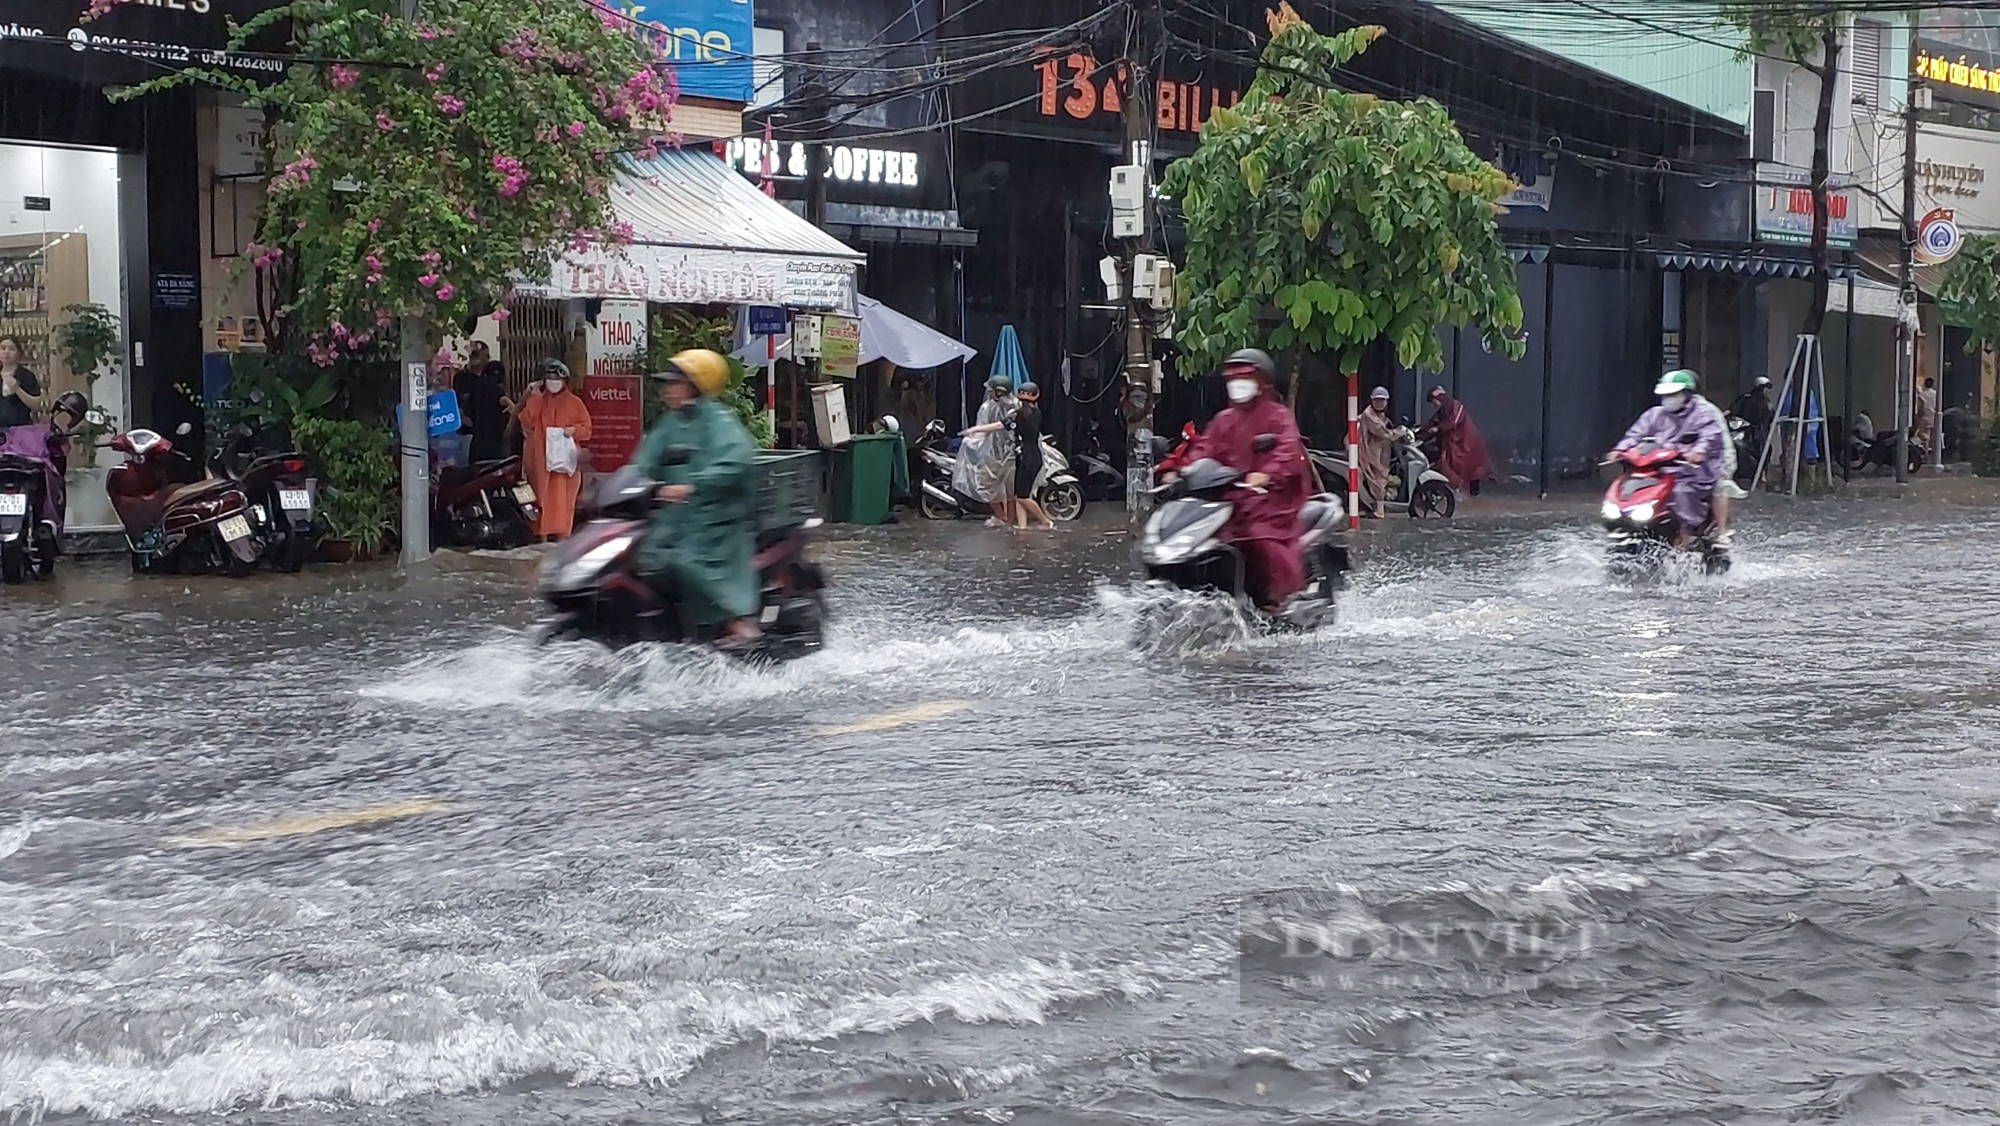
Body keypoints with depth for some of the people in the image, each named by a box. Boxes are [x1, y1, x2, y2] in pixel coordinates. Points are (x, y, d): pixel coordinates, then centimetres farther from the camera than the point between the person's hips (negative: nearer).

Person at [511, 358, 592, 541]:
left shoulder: (574, 403, 7)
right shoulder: (536, 401, 11)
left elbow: (586, 428, 5)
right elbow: (526, 422, -4)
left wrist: (573, 430, -16)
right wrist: (536, 398, -6)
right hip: (540, 457, 1)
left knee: (562, 497, -5)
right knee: (542, 496, -2)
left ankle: (561, 535, -3)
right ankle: (542, 535, 1)